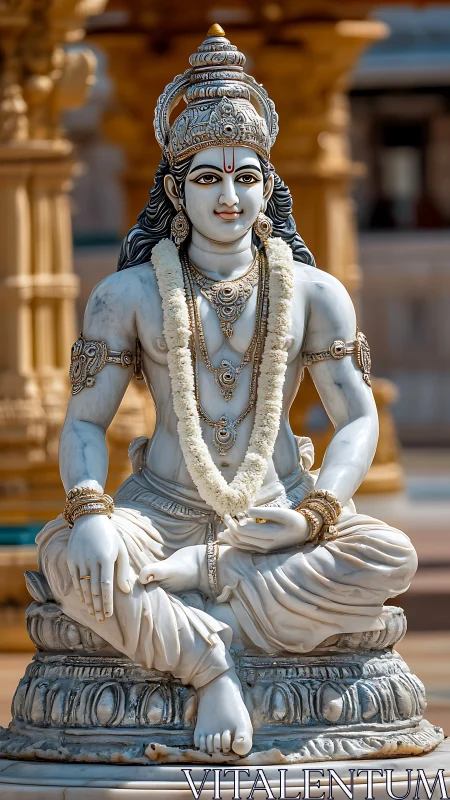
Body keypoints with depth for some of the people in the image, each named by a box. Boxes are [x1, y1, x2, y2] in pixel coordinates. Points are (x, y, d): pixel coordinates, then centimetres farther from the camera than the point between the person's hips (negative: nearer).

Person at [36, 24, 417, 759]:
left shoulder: (313, 294, 4)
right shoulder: (128, 296, 2)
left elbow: (358, 422, 2)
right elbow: (84, 424, 1)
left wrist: (313, 514, -18)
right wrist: (89, 514, -21)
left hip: (276, 516, 1)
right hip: (165, 512, -1)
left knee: (390, 557, -31)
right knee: (68, 559, -35)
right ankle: (212, 665, -27)